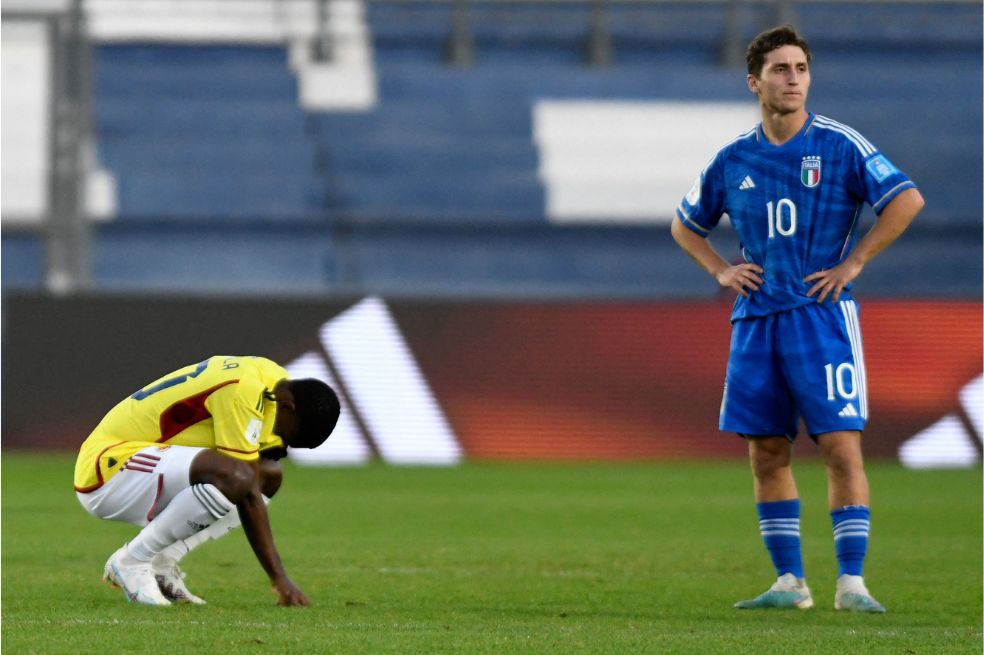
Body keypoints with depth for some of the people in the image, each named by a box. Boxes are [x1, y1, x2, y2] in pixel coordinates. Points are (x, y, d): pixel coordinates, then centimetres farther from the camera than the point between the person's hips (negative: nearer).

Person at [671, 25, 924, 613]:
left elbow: (907, 199, -9)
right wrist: (721, 271, 7)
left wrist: (852, 264, -11)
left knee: (842, 448, -10)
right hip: (756, 319, 4)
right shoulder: (733, 160, 9)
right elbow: (686, 225, 24)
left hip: (822, 315, -4)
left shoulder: (839, 145, -3)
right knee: (767, 455, 5)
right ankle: (790, 582, 12)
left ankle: (851, 583, -8)